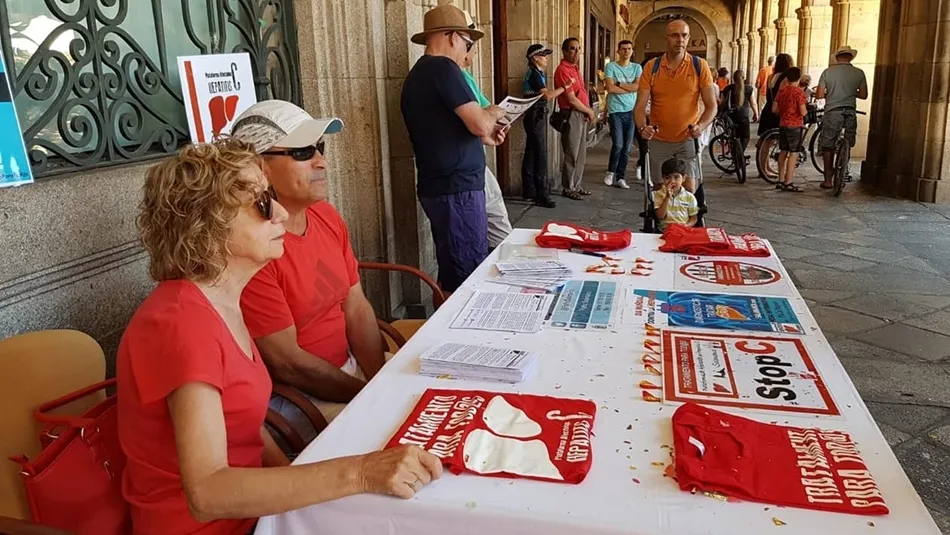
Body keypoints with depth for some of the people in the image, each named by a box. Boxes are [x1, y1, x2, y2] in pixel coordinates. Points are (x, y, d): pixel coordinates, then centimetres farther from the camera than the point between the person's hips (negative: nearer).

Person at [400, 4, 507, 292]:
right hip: (457, 188, -10)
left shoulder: (418, 74, 17)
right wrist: (493, 113, 2)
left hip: (437, 186, 10)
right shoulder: (443, 68, -12)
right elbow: (479, 124, -19)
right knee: (467, 275, -4)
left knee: (451, 272, 15)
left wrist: (484, 137, 16)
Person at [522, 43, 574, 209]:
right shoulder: (533, 74, -15)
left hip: (538, 116, 10)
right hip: (536, 116, -10)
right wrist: (565, 86, -20)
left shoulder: (539, 73, 16)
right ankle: (542, 196, -9)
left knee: (531, 154, 12)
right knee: (540, 156, -10)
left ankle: (530, 191, 18)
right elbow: (547, 95, -23)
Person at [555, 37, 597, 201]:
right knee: (571, 155, -4)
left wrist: (589, 112, 4)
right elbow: (571, 99, -18)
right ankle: (567, 188, 6)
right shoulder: (563, 70, -14)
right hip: (571, 115, -10)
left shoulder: (575, 68, 16)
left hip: (582, 115, 10)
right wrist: (589, 112, -6)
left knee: (581, 154, 13)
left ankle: (576, 186, 22)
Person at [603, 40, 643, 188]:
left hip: (632, 111, 3)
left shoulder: (637, 68, 10)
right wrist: (630, 88, -4)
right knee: (618, 145, -11)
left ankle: (620, 178, 12)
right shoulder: (611, 67, 1)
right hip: (616, 111, -3)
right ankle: (611, 172, 12)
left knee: (627, 148, 4)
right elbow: (610, 88, -11)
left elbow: (638, 86, -6)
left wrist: (619, 84, -9)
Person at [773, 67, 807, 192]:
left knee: (783, 152, 14)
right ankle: (788, 183, -7)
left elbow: (774, 109, 7)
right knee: (794, 154, -4)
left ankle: (781, 180, 19)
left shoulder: (781, 90, 5)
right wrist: (807, 111, 4)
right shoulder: (799, 92, -13)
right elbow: (802, 112, -17)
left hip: (783, 124, 7)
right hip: (795, 125, -7)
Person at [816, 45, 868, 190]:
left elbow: (819, 95, -6)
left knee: (828, 147, 7)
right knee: (847, 146, 17)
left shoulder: (828, 72, -3)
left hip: (832, 112, -2)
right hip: (850, 113, 2)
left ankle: (828, 179, 7)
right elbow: (863, 95, 4)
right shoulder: (859, 73, 2)